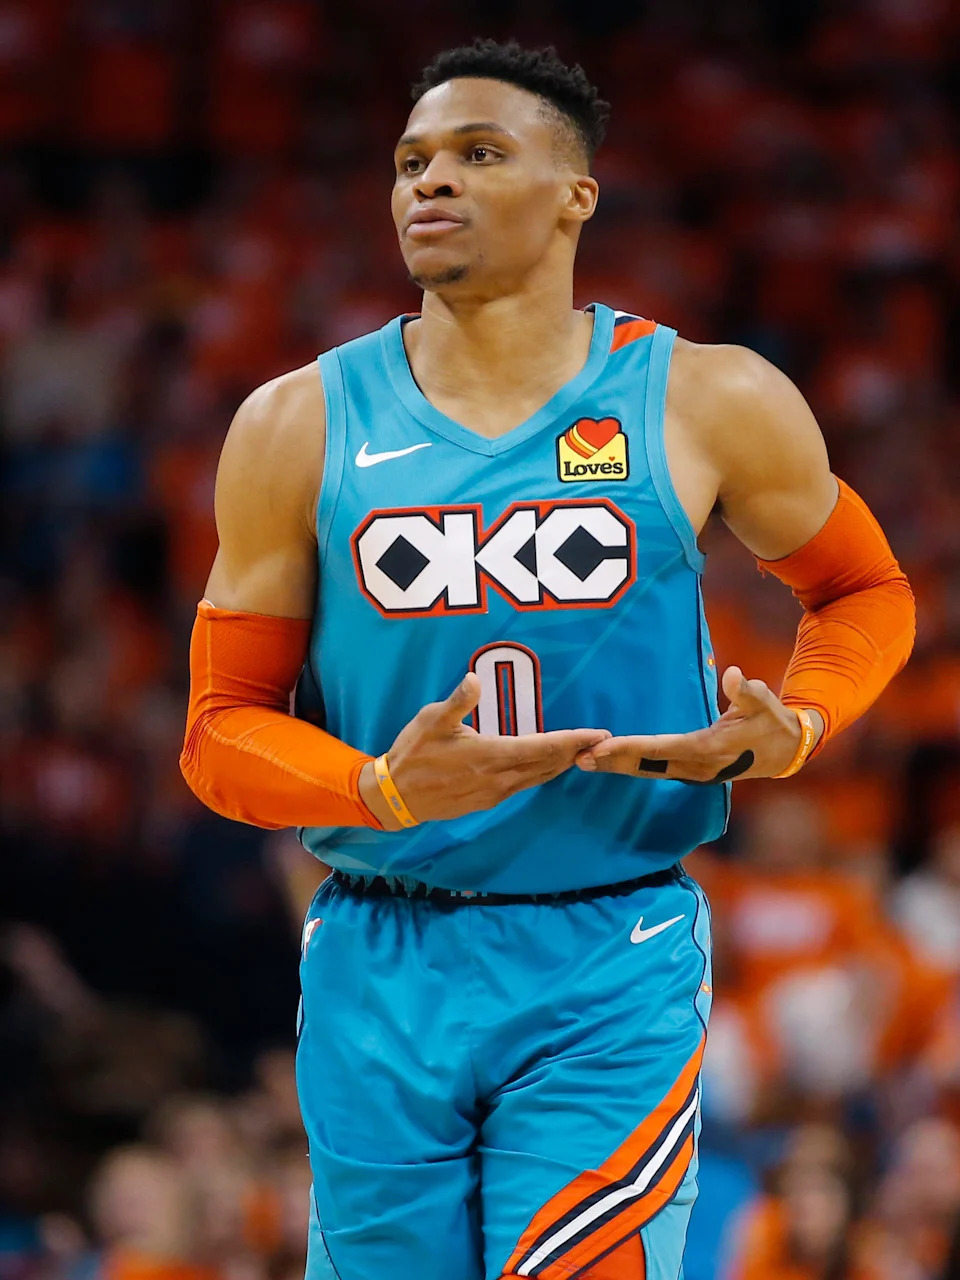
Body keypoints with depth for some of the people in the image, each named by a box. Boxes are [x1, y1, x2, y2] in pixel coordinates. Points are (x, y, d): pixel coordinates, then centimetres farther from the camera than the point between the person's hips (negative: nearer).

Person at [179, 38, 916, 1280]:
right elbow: (223, 728, 3)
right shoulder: (300, 427, 2)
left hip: (612, 970, -2)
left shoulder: (706, 406, 1)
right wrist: (384, 791, -18)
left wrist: (788, 731, -6)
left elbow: (865, 593, 17)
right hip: (379, 973, 2)